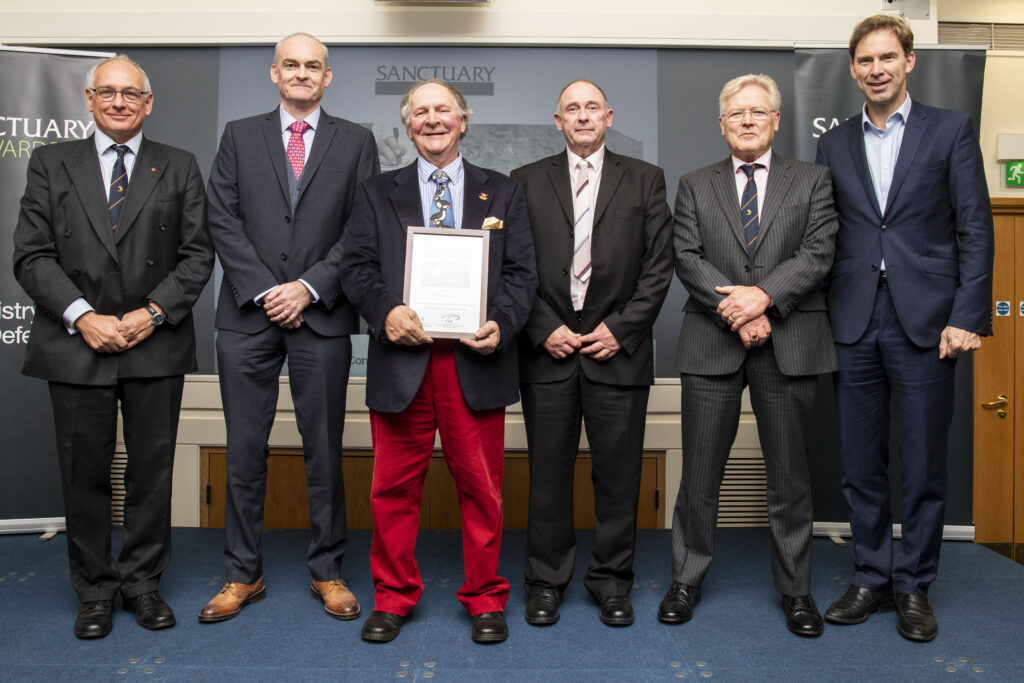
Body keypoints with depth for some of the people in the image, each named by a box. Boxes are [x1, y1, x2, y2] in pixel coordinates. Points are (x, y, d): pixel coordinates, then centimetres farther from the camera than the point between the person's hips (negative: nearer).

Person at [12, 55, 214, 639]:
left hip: (157, 346, 0)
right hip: (77, 344, 1)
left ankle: (143, 582, 22)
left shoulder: (180, 168, 9)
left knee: (152, 470, 6)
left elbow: (198, 254, 2)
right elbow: (33, 255, 2)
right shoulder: (50, 164, 10)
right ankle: (95, 591, 22)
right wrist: (82, 317, -11)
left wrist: (153, 312, -10)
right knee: (85, 474, 7)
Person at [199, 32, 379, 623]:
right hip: (248, 315, 1)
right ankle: (244, 574, 20)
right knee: (246, 449, 6)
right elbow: (224, 220, 3)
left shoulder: (356, 142, 9)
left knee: (324, 448, 5)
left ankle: (327, 572, 19)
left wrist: (309, 286, -10)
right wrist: (264, 291, -8)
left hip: (322, 317, -1)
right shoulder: (240, 136, 12)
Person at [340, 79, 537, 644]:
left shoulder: (502, 194, 14)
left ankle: (484, 598, 23)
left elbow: (521, 272, 7)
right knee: (394, 489, 7)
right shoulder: (376, 193, 15)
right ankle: (393, 596, 24)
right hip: (402, 359, 1)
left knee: (481, 488, 6)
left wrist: (502, 324, -11)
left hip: (476, 361, 0)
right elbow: (356, 267, 6)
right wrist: (384, 311, -14)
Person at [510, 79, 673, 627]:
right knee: (548, 474, 6)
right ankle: (545, 581, 21)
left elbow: (659, 265, 3)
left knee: (618, 474, 6)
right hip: (547, 350, 0)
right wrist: (544, 329, -6)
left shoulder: (645, 179, 10)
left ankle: (611, 582, 22)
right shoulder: (526, 181, 10)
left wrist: (621, 328, -6)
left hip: (617, 348, 0)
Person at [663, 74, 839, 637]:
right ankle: (686, 580, 22)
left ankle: (795, 589, 24)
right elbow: (687, 258, -1)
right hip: (711, 344, 0)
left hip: (789, 344, 0)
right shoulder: (694, 186, 11)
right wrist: (736, 310, -13)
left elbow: (818, 253, -3)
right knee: (700, 473, 6)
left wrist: (763, 295, -17)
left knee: (789, 474, 8)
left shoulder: (812, 180, 10)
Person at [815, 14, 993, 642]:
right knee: (861, 465, 9)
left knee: (924, 466, 5)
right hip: (853, 325, 3)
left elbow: (976, 229, 0)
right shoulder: (835, 144, 12)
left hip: (925, 322, -2)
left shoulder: (952, 130, 5)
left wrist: (967, 316, -9)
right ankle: (872, 578, 24)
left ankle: (914, 585, 21)